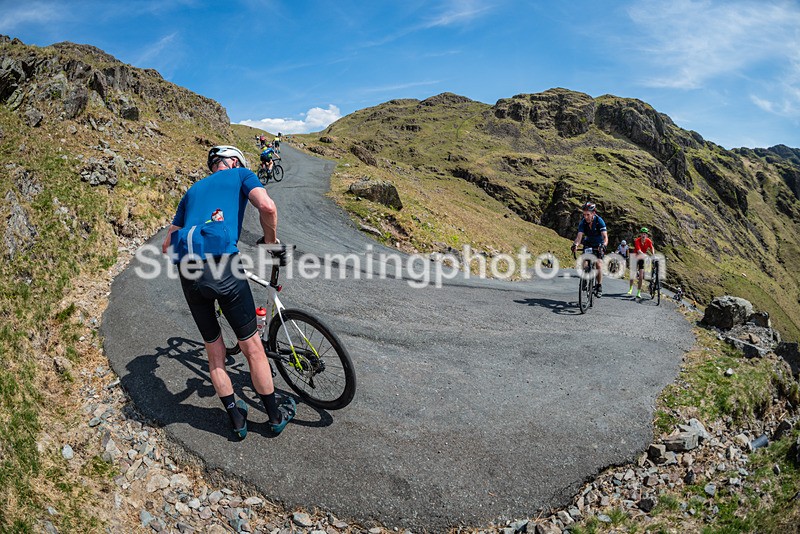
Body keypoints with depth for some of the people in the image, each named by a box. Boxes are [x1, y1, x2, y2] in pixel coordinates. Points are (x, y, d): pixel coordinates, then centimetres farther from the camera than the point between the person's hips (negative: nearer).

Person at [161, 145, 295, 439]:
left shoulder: (192, 190, 29)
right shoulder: (240, 174, 15)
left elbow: (168, 245, 26)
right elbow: (267, 207, -8)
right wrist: (271, 238, 9)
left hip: (188, 275, 6)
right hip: (222, 266, -5)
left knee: (214, 352, 18)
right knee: (252, 347, 9)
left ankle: (236, 419, 30)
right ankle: (275, 415, 24)